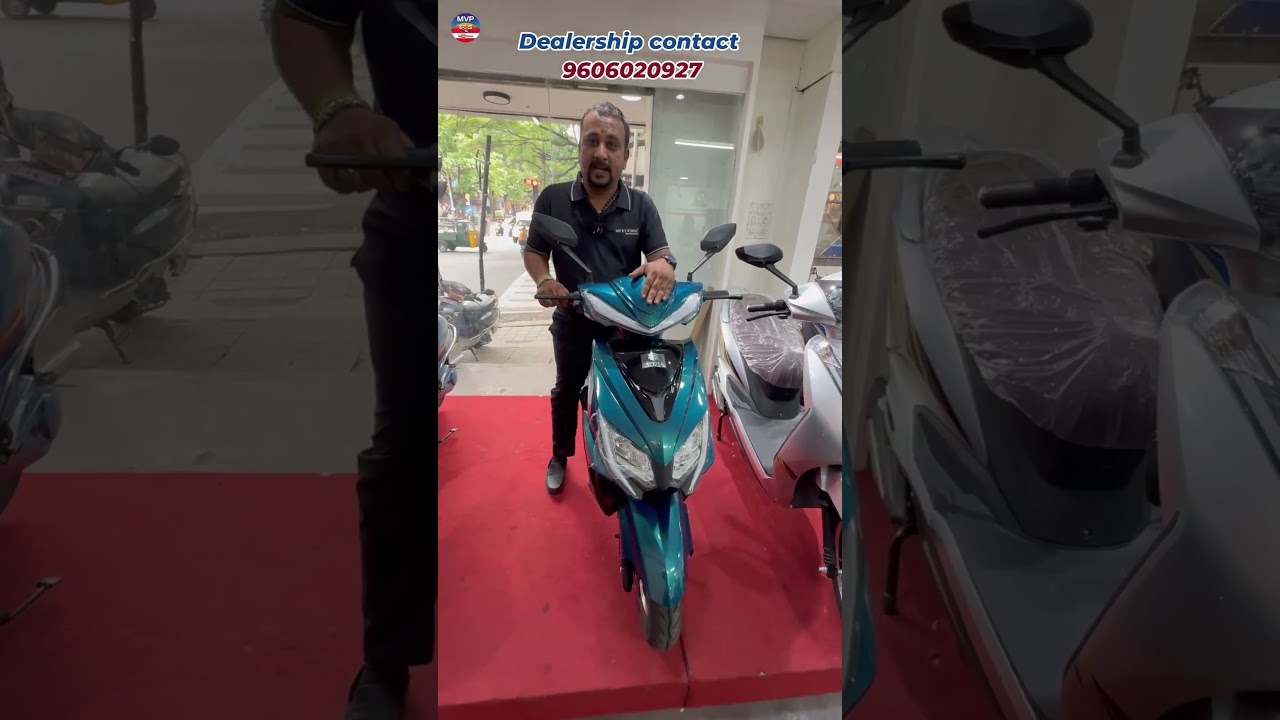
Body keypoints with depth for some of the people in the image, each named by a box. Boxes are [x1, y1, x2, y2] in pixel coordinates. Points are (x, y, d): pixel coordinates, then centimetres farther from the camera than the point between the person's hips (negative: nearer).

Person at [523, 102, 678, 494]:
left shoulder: (642, 204, -8)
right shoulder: (552, 198, -11)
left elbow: (661, 254, -10)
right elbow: (533, 251, -3)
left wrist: (663, 265, -36)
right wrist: (544, 280, -25)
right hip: (572, 318, 0)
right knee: (566, 391, 18)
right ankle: (559, 457, 40)